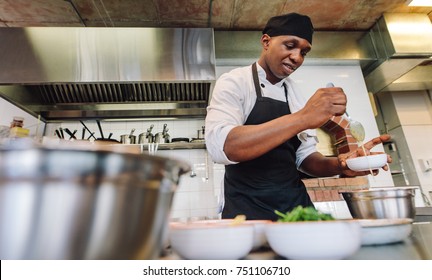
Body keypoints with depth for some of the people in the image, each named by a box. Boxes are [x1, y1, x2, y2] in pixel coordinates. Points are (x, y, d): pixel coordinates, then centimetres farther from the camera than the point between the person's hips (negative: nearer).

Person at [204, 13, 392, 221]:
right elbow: (220, 147, -28)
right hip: (248, 211, -5)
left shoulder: (296, 95, 8)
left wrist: (338, 165, -11)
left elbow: (304, 157, 9)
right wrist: (302, 118, -32)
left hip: (296, 205, 5)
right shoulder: (233, 82, -10)